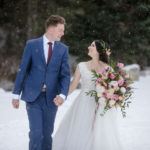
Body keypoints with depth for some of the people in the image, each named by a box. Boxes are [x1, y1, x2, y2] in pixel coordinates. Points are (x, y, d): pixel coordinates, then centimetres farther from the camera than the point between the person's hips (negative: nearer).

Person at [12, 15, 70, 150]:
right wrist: (16, 94, 0)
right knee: (36, 133, -10)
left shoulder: (63, 49, 4)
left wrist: (62, 95, -20)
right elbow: (23, 70, 2)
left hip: (51, 98, 2)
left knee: (47, 134, 8)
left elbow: (65, 75, -2)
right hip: (33, 96, -2)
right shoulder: (32, 45, 0)